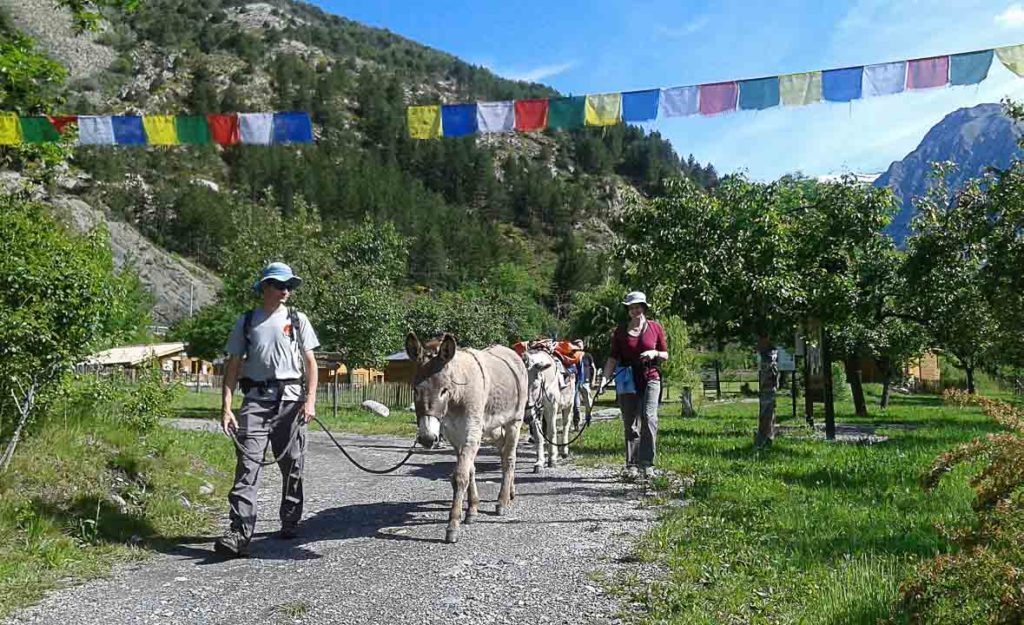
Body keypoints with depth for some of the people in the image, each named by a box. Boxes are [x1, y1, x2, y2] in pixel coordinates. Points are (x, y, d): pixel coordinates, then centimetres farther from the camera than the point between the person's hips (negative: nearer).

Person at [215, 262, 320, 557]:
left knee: (292, 465, 7)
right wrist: (226, 407, -2)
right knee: (247, 464, -11)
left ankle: (290, 523, 23)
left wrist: (310, 400, -4)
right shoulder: (246, 322, 9)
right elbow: (233, 366, 7)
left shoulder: (297, 320, 9)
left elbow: (310, 363, 8)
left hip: (291, 399, 1)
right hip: (256, 400, -1)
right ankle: (239, 533, -14)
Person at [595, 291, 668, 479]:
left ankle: (647, 463, -13)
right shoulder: (620, 331, 6)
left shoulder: (655, 327, 5)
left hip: (650, 379, -1)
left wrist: (654, 353, -11)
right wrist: (604, 378, -10)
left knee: (648, 417, -18)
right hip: (628, 381, 1)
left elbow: (665, 356, 11)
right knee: (630, 424, 4)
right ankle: (632, 465, 13)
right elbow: (613, 359, 2)